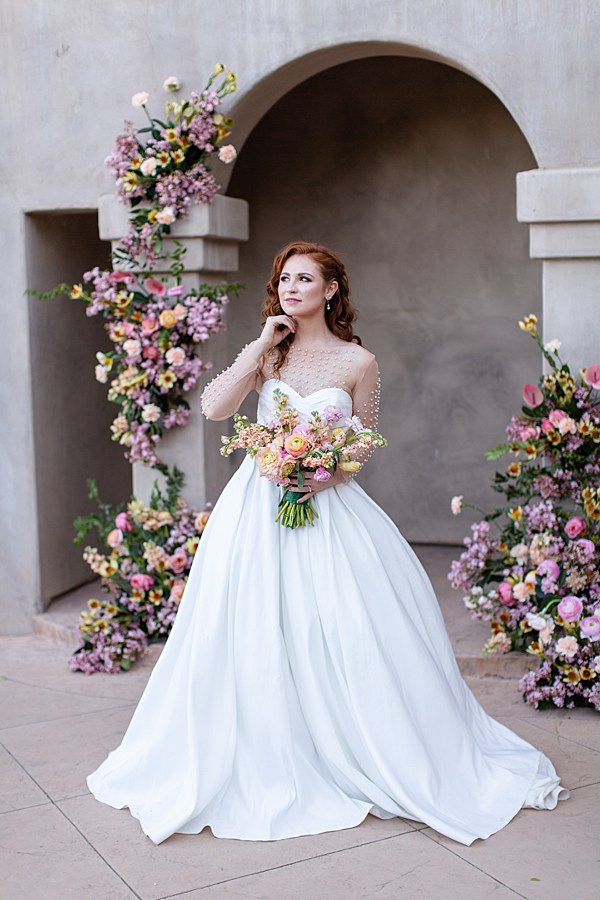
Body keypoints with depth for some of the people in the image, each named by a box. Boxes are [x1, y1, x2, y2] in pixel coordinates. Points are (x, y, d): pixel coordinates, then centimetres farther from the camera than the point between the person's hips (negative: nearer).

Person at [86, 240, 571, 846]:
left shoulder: (358, 362, 1)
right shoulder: (268, 352, 7)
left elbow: (365, 448, 5)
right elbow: (215, 406, -7)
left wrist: (329, 474, -14)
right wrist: (263, 342, -6)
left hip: (330, 507, -2)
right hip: (258, 507, 2)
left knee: (347, 633, -3)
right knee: (256, 635, 2)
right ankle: (269, 766, 19)